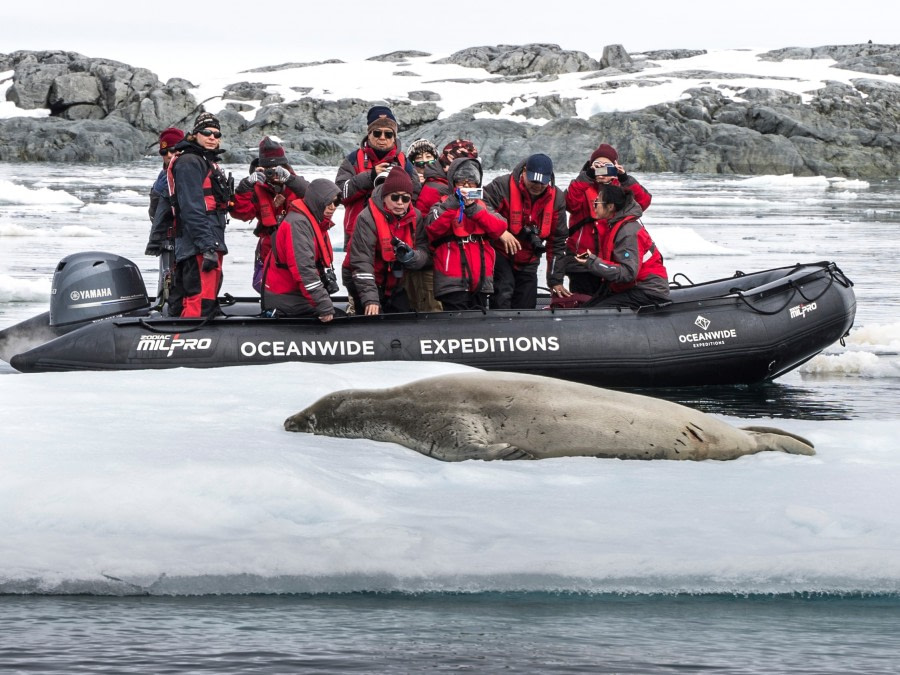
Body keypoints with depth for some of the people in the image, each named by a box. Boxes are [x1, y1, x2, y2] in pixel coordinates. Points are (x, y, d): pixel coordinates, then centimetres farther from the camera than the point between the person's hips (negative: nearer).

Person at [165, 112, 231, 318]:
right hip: (199, 246, -11)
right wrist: (207, 246, -25)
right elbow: (191, 207, -18)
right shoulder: (189, 162, -9)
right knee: (201, 303, -18)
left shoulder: (209, 162, 24)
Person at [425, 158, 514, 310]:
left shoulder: (482, 206, 16)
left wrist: (473, 209, -15)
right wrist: (454, 203, -26)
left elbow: (500, 228, -3)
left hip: (481, 282, 5)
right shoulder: (444, 206, 5)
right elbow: (433, 228, -16)